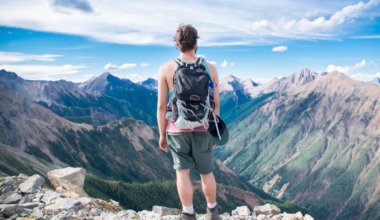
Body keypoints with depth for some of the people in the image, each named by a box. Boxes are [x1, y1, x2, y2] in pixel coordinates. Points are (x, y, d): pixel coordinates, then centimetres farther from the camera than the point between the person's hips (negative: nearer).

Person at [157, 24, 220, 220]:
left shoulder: (166, 69, -7)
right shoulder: (210, 68, -3)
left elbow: (162, 105, -7)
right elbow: (215, 104, 0)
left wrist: (162, 134, 2)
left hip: (177, 130, -1)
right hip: (202, 129, 2)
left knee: (182, 172, 6)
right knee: (206, 172, 16)